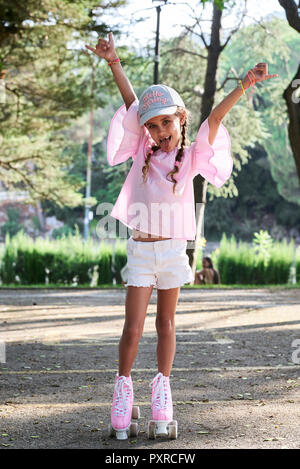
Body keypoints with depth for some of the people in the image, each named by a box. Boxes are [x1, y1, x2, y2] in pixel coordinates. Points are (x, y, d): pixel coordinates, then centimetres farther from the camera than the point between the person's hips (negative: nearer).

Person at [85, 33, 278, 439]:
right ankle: (123, 388, 8)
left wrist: (245, 85, -16)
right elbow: (130, 102, -2)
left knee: (166, 322, 10)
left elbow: (215, 118, -9)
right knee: (133, 327, -4)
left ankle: (162, 387, 18)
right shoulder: (144, 152, 2)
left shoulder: (191, 157, 1)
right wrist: (114, 62, -7)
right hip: (140, 249, 0)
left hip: (173, 249, 0)